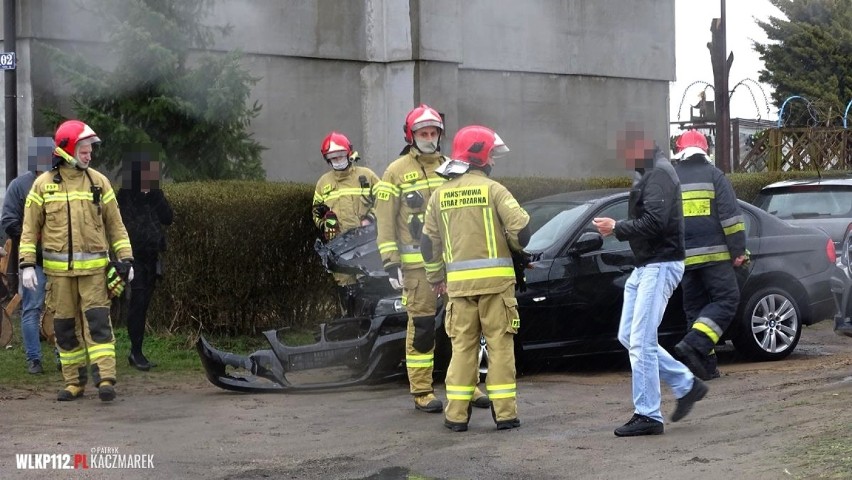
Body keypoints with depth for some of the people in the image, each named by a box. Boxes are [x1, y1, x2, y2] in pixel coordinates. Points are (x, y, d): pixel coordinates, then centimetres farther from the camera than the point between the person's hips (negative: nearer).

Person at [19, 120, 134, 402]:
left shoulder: (98, 182, 5)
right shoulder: (43, 185, 3)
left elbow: (115, 225, 9)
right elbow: (30, 228, 5)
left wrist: (125, 259, 3)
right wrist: (27, 264, -3)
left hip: (94, 268, -1)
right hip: (59, 269, 1)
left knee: (97, 321, -10)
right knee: (65, 326, 6)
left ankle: (105, 379, -13)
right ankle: (74, 382, 15)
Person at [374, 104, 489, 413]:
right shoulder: (397, 172, -1)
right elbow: (384, 220, -3)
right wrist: (390, 262, -10)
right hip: (417, 263, -4)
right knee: (421, 326, -2)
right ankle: (421, 391, 5)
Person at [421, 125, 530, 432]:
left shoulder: (440, 195, 9)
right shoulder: (492, 189, -5)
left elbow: (429, 241, 13)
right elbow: (520, 226, -12)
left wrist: (436, 277, 23)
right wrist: (516, 246, 10)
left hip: (459, 281, 4)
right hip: (495, 279, -3)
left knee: (462, 347, 8)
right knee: (500, 344, 3)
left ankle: (457, 414, 6)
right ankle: (505, 413, 3)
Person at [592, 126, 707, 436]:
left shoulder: (660, 174, -15)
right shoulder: (646, 174, 17)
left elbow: (655, 222, -25)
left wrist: (617, 229, -16)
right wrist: (617, 228, 1)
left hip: (660, 265, -11)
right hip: (644, 267, 11)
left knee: (641, 341, -11)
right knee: (628, 337, 12)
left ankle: (647, 416, -6)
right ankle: (687, 385, 19)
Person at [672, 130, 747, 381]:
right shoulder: (713, 175, 1)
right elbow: (731, 215, -6)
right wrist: (738, 250, -3)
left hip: (683, 257, 4)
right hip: (714, 254, -4)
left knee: (695, 308, 10)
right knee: (726, 300, -2)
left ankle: (706, 365, 6)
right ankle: (694, 344, -21)